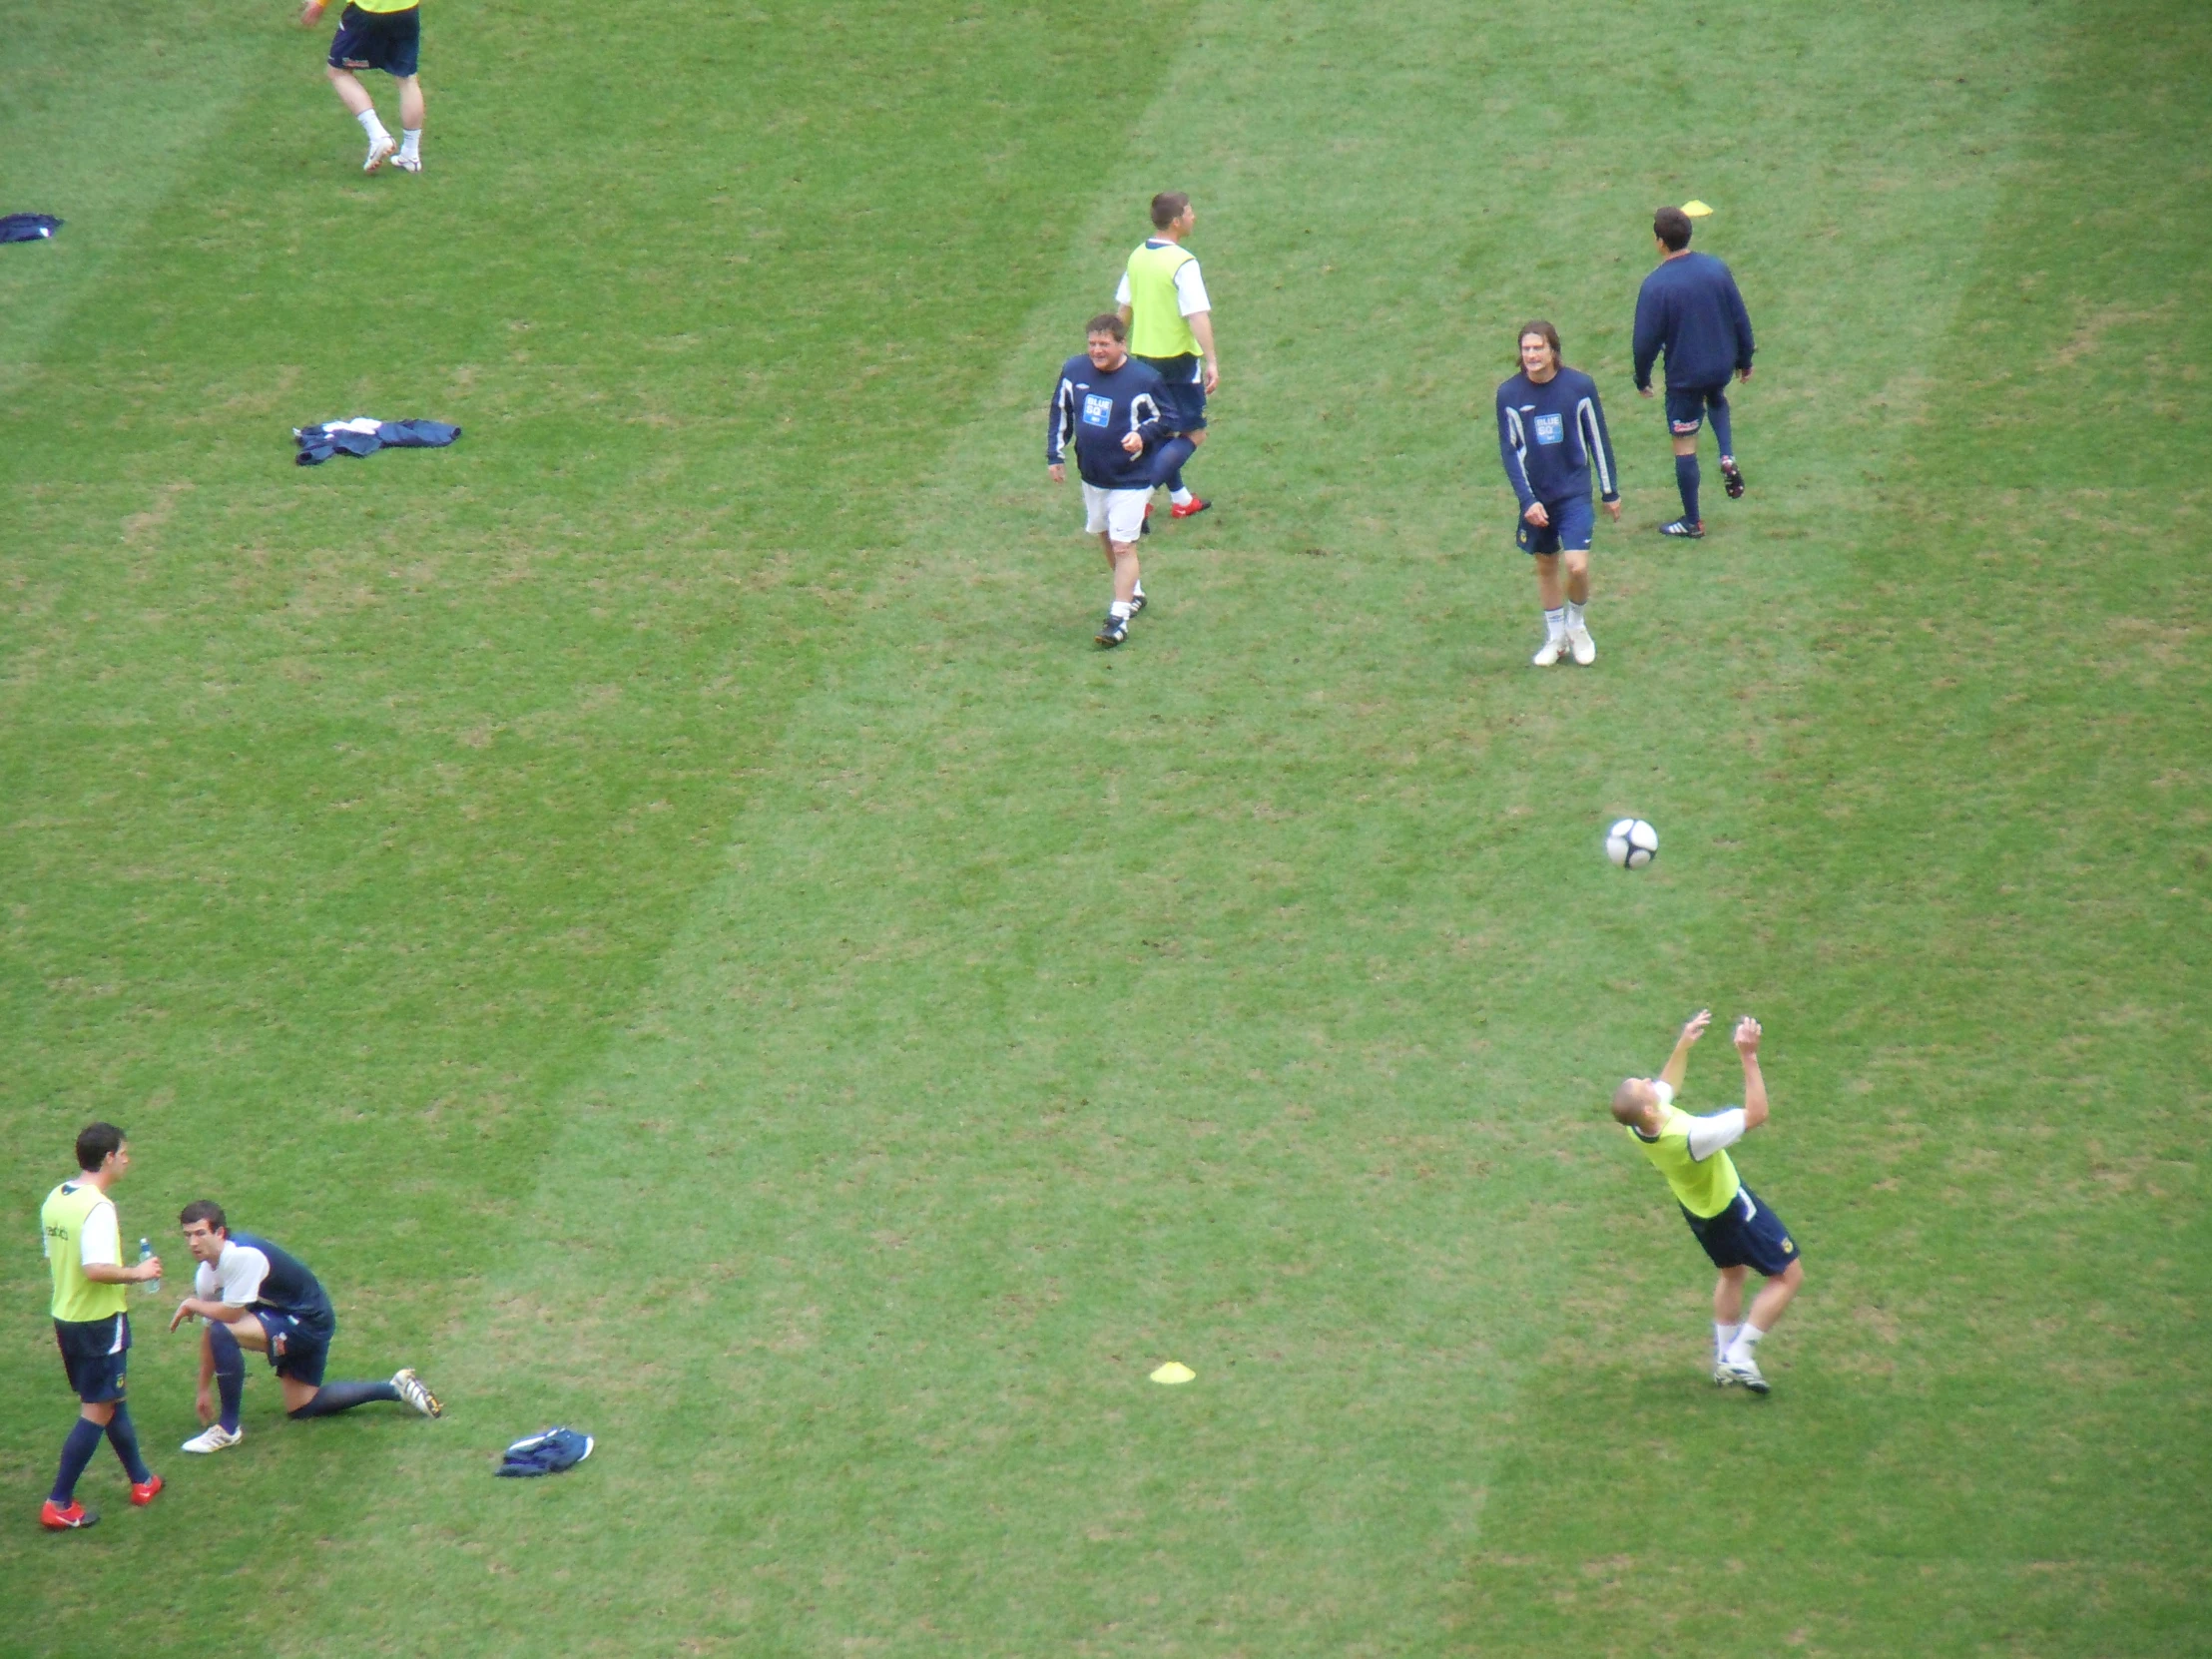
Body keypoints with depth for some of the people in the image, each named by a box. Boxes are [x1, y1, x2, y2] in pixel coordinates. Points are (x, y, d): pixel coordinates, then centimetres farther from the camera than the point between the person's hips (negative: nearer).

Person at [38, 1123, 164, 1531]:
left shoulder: (55, 1199, 5)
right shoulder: (98, 1208, -23)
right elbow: (96, 1268, -31)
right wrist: (138, 1273, -15)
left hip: (65, 1317, 9)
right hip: (100, 1322, -9)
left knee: (112, 1400, 21)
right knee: (97, 1412, -1)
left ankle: (141, 1480, 34)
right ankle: (59, 1505, -2)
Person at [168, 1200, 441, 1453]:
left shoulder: (241, 1256, -29)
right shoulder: (206, 1274, 0)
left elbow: (231, 1314, -28)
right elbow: (209, 1333, 7)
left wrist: (192, 1305, -11)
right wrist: (203, 1391, 7)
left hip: (308, 1321, -10)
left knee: (224, 1333, -27)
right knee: (301, 1407, 19)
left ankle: (228, 1429, -14)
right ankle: (395, 1388, 27)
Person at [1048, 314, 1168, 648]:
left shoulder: (1143, 380, -15)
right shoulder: (1074, 371, -4)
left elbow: (1161, 418, -3)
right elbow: (1059, 413, 10)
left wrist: (1142, 435, -24)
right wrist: (1055, 454, 6)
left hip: (1130, 479, -6)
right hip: (1092, 476, 6)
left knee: (1123, 545, -10)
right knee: (1106, 539, 19)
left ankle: (1119, 617, -8)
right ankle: (1133, 592, 41)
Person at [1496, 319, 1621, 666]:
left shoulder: (1580, 386, -9)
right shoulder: (1509, 394, -6)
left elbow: (1598, 439, 1)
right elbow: (1509, 451, -3)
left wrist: (1610, 492, 6)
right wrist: (1527, 501, -11)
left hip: (1575, 493, -2)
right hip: (1535, 497, 2)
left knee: (1577, 566, -12)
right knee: (1545, 566, 12)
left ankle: (1576, 625, 16)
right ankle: (1556, 637, 30)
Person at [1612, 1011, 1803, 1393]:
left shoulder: (1636, 1126, -22)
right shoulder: (1689, 1136, -45)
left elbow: (1666, 1085, 3)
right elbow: (1756, 1114, -38)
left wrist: (1683, 1043, -4)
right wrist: (1749, 1057, -42)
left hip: (1696, 1209, 8)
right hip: (1732, 1210, -8)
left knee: (1732, 1272, 31)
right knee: (1789, 1275, 9)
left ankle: (1724, 1358, 40)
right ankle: (1739, 1355, 7)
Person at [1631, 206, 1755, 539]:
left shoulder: (1655, 285, -21)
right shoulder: (1716, 268, -8)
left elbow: (1646, 339, -15)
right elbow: (1740, 319, 0)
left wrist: (1642, 378, 2)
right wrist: (1744, 360, 15)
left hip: (1684, 375, -5)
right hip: (1721, 366, 5)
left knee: (1685, 446, 9)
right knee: (1716, 399, 38)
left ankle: (1692, 522, 18)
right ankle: (1727, 457, 14)